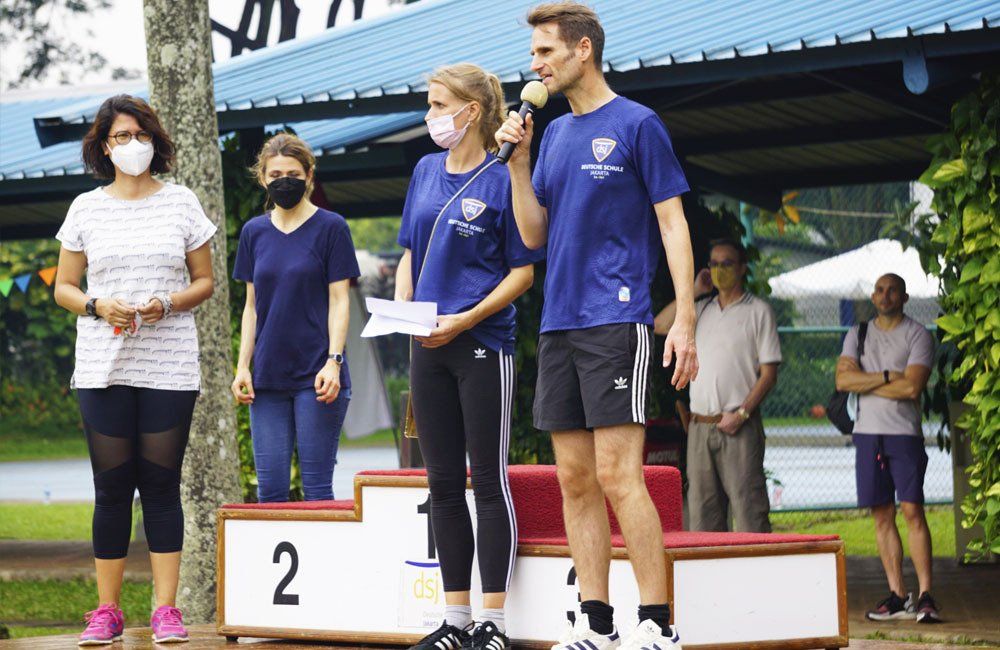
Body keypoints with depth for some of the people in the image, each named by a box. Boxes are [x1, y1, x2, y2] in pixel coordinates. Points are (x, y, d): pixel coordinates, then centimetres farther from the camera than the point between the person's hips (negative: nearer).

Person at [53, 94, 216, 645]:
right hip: (103, 367, 1)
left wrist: (168, 303, -10)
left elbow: (205, 281, 9)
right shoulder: (86, 209, 8)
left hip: (170, 366, -1)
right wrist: (99, 306, -9)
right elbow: (63, 288, 11)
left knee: (162, 485, -1)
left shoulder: (180, 203, 6)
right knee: (111, 487, 0)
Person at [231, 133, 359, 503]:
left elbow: (339, 301, -2)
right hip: (268, 376, 4)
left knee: (316, 487, -4)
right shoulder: (254, 232, 12)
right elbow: (252, 306, 15)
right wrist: (242, 367, 6)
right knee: (270, 487, 1)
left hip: (316, 376, -4)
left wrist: (333, 362, -12)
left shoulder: (331, 228, 0)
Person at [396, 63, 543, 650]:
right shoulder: (427, 171, 11)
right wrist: (402, 308, 1)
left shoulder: (501, 181, -8)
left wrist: (465, 320, -16)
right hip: (428, 348, 7)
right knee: (444, 483, 8)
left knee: (489, 480, -3)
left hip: (483, 344, -7)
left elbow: (523, 272, -7)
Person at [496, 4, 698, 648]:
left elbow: (673, 224, -4)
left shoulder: (637, 124, -2)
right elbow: (534, 235, 16)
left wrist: (685, 321, -12)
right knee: (575, 480, 6)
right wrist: (518, 160, 3)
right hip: (559, 325, 7)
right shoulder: (555, 134, 17)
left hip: (616, 322, -7)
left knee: (617, 475, -12)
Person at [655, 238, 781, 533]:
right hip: (700, 427, 5)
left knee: (748, 508, -11)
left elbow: (769, 373, -2)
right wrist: (693, 291, 6)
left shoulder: (758, 311, 3)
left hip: (739, 426, -5)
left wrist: (741, 414, -13)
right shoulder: (701, 310, 18)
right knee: (703, 512, 3)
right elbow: (659, 326, 6)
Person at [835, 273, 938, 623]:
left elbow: (912, 387, -11)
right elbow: (842, 379, 0)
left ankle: (925, 595, -12)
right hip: (868, 432, 4)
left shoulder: (917, 334, 2)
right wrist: (887, 376, -8)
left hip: (904, 433, -4)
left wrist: (863, 381, -4)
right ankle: (897, 595, 6)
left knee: (912, 510, -11)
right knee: (883, 515, 3)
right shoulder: (858, 334, 14)